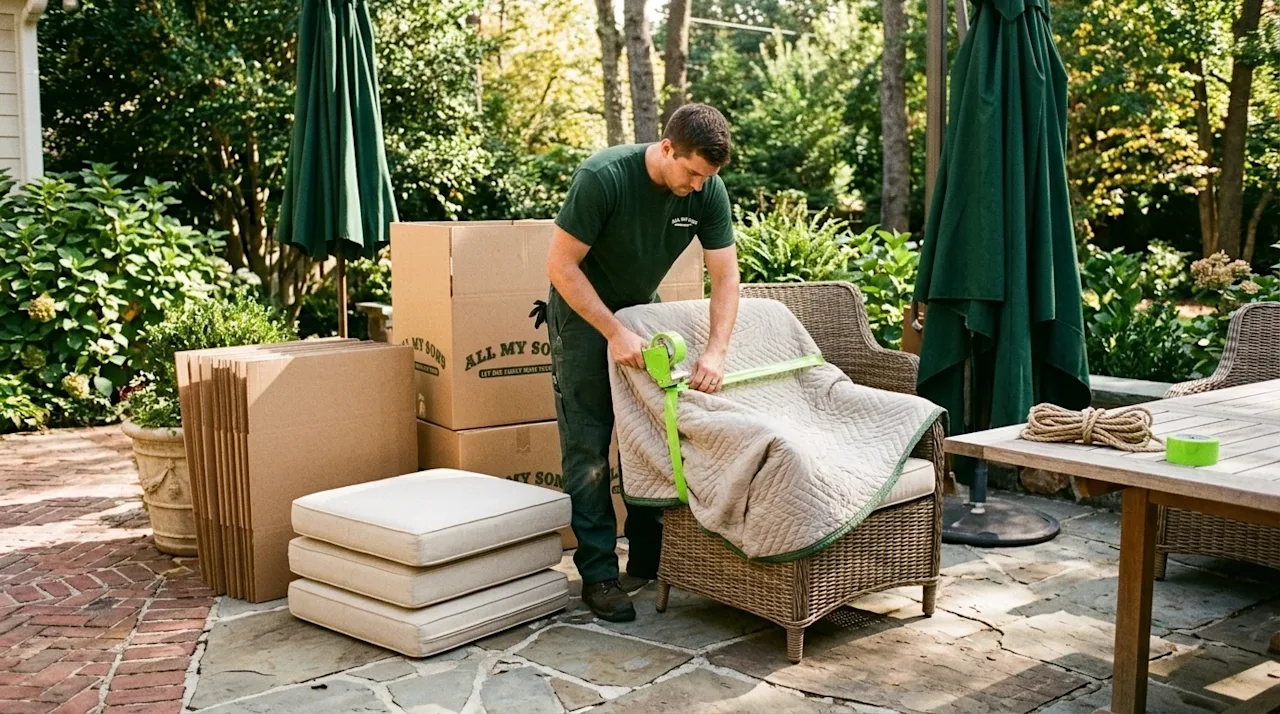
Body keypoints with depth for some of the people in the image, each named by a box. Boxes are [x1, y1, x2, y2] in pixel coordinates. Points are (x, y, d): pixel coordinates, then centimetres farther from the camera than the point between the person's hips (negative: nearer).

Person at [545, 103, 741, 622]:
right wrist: (614, 332, -31)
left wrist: (716, 351, -26)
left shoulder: (708, 190, -15)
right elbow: (561, 264, -26)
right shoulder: (603, 177, -30)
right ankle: (598, 574, -1)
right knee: (588, 448, -7)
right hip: (582, 312, -5)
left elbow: (725, 275, -13)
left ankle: (648, 559, 18)